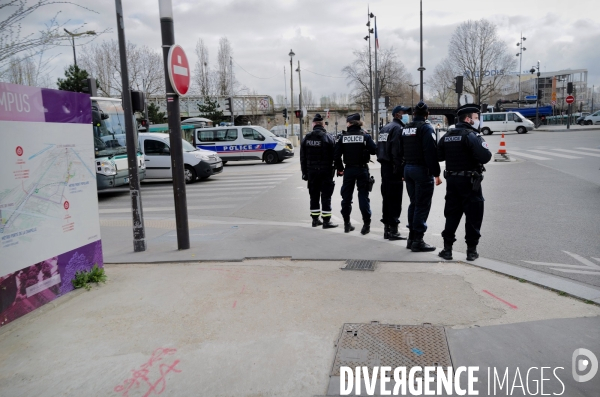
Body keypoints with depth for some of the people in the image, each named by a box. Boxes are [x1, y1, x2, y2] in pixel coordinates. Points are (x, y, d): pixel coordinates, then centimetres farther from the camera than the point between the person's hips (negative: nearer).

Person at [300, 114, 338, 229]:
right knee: (326, 196, 1)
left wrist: (304, 172, 12)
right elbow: (335, 156, -9)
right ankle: (326, 221, 2)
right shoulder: (329, 138, -9)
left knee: (314, 196, 13)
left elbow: (302, 158, 6)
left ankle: (315, 219, 19)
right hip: (326, 171, -4)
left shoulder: (306, 138, 3)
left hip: (311, 172, 4)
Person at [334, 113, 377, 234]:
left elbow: (336, 155, -2)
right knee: (363, 196, 4)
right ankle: (366, 224, 3)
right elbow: (374, 150, -11)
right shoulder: (365, 136, -7)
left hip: (348, 170, 2)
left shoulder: (343, 137, -2)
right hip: (362, 169, -1)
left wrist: (340, 169, 10)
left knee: (346, 197, 11)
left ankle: (347, 224, 18)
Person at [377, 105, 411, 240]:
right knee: (395, 200, -5)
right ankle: (393, 230, -2)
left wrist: (384, 163, 14)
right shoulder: (398, 128, -11)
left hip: (384, 167, 9)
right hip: (394, 169, -9)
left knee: (387, 198, 14)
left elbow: (379, 148, 16)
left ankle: (387, 229, 21)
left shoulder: (384, 128, 18)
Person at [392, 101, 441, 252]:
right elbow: (431, 152, -18)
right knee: (422, 205, -3)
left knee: (414, 203, 16)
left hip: (408, 169, 8)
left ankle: (411, 238, 20)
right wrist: (436, 173, -15)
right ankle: (418, 241, -1)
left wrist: (401, 171, 17)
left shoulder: (405, 129, 13)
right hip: (422, 170, -8)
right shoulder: (426, 127, -10)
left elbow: (397, 152, 13)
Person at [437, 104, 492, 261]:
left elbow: (439, 156, 12)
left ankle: (447, 248, 14)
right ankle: (471, 250, 10)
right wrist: (487, 149, -2)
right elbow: (484, 157, -23)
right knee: (473, 215, 4)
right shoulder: (471, 136, -14)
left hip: (451, 180, 6)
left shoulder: (447, 136, 8)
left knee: (452, 214, 13)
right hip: (469, 181, -6)